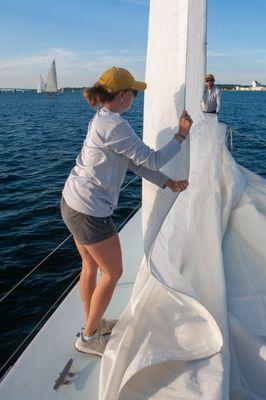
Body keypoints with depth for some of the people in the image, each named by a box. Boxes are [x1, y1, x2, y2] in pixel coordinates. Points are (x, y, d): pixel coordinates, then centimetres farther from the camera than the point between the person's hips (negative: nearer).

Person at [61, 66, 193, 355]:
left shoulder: (102, 120, 11)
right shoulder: (114, 126, -21)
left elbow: (136, 161, 10)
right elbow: (151, 159, -15)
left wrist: (167, 182, 6)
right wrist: (181, 135, -4)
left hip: (72, 202, 10)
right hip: (90, 211, -10)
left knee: (91, 267, 22)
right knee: (113, 273, 7)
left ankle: (92, 323, 42)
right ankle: (88, 338, 24)